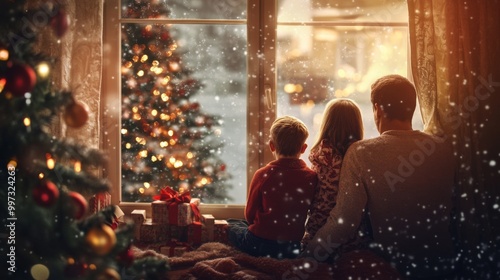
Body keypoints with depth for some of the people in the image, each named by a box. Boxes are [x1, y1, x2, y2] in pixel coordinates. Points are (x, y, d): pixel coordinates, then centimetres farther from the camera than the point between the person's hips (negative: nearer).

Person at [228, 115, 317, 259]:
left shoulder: (262, 175, -11)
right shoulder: (312, 177, -6)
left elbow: (250, 215, -3)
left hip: (259, 245, -3)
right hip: (293, 248, 3)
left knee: (230, 225, 24)